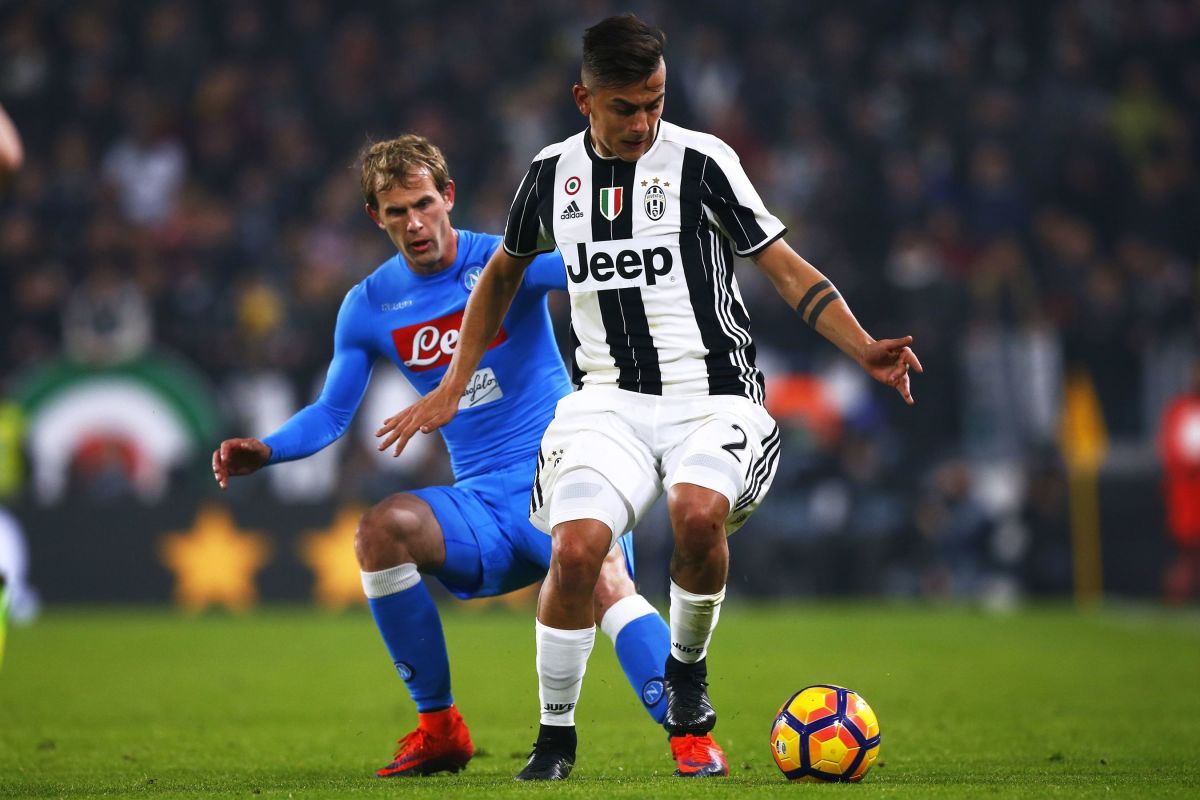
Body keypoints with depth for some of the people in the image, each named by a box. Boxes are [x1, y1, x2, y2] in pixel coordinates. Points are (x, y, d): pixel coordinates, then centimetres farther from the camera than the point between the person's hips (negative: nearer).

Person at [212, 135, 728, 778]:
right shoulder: (370, 305, 8)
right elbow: (331, 413, 14)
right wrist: (264, 452, -5)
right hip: (481, 501, 4)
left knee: (605, 580, -33)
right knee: (381, 529, -26)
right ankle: (438, 728, -15)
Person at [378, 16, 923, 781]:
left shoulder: (700, 161, -4)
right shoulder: (553, 174, 7)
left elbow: (787, 267, -3)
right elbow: (504, 271, 25)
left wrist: (865, 350, -17)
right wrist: (453, 388, 23)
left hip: (711, 395, -2)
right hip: (609, 401, 2)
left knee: (698, 513, -33)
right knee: (576, 546, -23)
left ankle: (687, 667, -3)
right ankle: (556, 734, -4)